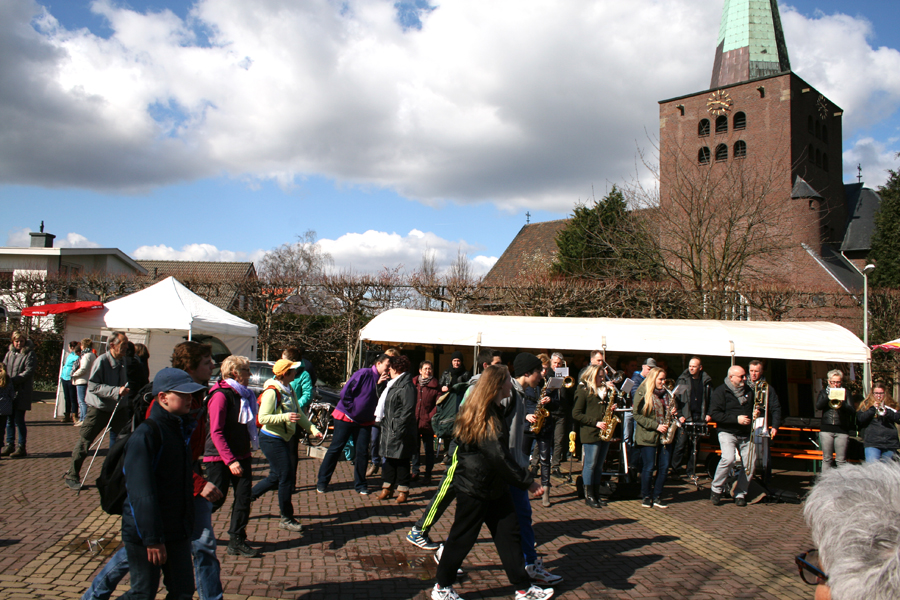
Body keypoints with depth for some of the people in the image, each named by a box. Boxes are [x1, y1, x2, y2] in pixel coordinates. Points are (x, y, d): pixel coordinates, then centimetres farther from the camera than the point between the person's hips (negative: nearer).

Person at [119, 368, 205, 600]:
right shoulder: (146, 434, -19)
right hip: (144, 534, -8)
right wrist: (152, 538, -23)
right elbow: (141, 491, -23)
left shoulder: (181, 429, 8)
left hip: (177, 531, 8)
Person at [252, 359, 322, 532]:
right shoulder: (272, 392, -19)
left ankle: (246, 497, 34)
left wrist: (312, 429, 3)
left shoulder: (289, 390, 9)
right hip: (272, 439, -9)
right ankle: (286, 519, 7)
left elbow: (299, 414, 13)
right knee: (286, 477, -5)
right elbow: (263, 418, -24)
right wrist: (285, 417, -33)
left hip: (283, 439, 9)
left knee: (276, 476, 16)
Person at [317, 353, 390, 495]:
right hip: (346, 418, -6)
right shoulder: (364, 373, -15)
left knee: (362, 452, 2)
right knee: (335, 449, 0)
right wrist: (352, 410, -13)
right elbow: (345, 392, -18)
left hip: (364, 421, 6)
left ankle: (360, 484, 15)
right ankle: (322, 482, 10)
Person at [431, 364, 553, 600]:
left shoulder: (495, 410, 8)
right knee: (462, 538, 4)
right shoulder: (484, 418, -23)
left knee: (510, 534, 10)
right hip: (473, 488, -10)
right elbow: (499, 458, -26)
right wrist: (527, 481, -22)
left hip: (495, 487, 10)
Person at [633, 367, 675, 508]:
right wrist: (656, 425, -17)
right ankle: (646, 497, 14)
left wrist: (673, 412, 3)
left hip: (665, 436, 6)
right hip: (648, 436, -6)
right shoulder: (642, 393, -6)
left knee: (664, 467, 4)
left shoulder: (666, 393, 14)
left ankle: (657, 496, 16)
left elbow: (672, 409, 28)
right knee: (648, 467, -1)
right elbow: (637, 415, -11)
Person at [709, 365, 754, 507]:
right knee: (728, 459, -25)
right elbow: (714, 414, -15)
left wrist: (754, 414, 7)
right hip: (727, 432, -6)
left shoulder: (748, 391, 14)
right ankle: (716, 490, -6)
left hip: (746, 434, 6)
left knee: (749, 464, -2)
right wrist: (736, 419, -20)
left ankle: (740, 494, 17)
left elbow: (753, 407, 31)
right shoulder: (720, 392, -6)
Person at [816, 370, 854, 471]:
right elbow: (818, 406, -4)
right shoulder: (823, 392, 12)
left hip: (842, 430, -1)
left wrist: (842, 404, -21)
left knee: (841, 460, -2)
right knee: (827, 459, 6)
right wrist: (828, 397, -16)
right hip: (826, 429, 1)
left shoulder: (845, 393, 9)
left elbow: (852, 411, -2)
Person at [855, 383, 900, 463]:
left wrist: (886, 411, -14)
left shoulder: (891, 405, 14)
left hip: (890, 443, 2)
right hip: (872, 442, -2)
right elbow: (859, 420, -2)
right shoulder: (866, 404, 10)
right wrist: (872, 408, -10)